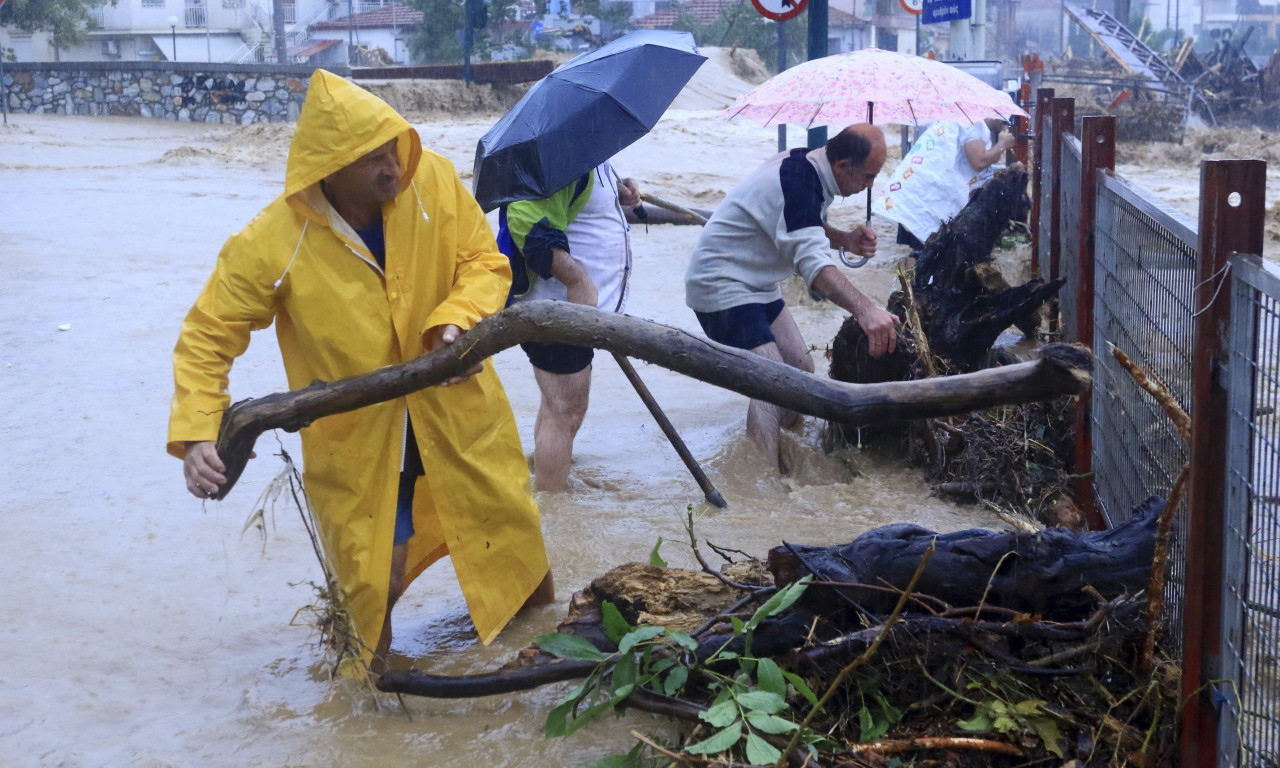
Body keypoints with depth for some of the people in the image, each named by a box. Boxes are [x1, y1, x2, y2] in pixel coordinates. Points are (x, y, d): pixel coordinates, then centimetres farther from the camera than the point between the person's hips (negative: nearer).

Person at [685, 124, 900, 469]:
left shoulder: (807, 166, 2)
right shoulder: (796, 182, -28)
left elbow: (805, 228, 19)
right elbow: (813, 263, -40)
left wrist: (845, 240, -3)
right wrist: (865, 310, -53)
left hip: (757, 285, 11)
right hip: (721, 288, -11)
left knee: (801, 369, 9)